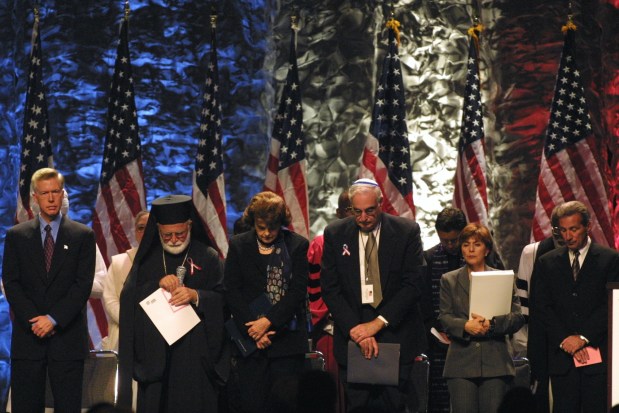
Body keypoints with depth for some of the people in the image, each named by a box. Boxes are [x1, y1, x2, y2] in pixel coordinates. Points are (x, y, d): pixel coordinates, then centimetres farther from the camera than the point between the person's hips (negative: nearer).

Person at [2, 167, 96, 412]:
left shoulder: (83, 236, 5)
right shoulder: (16, 236, 9)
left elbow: (83, 284, -2)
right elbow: (11, 283, 3)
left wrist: (54, 319, -12)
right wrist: (33, 320, -10)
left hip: (68, 336, -1)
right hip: (28, 337, 1)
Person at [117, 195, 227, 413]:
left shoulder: (208, 257, 6)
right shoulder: (147, 258, 12)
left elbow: (223, 299, -3)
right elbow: (128, 297, 3)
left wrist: (196, 296, -20)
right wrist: (157, 285, -13)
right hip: (155, 353, 2)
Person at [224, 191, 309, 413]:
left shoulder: (297, 246, 2)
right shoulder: (238, 245, 6)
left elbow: (298, 291, -4)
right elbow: (232, 292, 1)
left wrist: (269, 321, -14)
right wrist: (253, 331, -8)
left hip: (287, 339, -1)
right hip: (250, 339, 1)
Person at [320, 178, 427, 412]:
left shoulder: (407, 232, -1)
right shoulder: (335, 234, 3)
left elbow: (413, 285, -6)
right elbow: (330, 289, 0)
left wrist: (379, 322, -14)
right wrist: (356, 329, -12)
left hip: (396, 337, -1)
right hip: (352, 338, 1)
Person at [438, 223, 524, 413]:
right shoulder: (449, 280, 14)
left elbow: (517, 317, 3)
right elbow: (445, 317, 4)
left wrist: (492, 323, -15)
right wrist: (465, 326, -16)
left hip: (495, 362, 0)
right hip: (461, 363, 0)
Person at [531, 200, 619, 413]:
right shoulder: (547, 263, 12)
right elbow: (540, 308, 6)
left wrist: (583, 337, -10)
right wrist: (564, 340, -7)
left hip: (598, 354, -2)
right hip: (562, 356, 2)